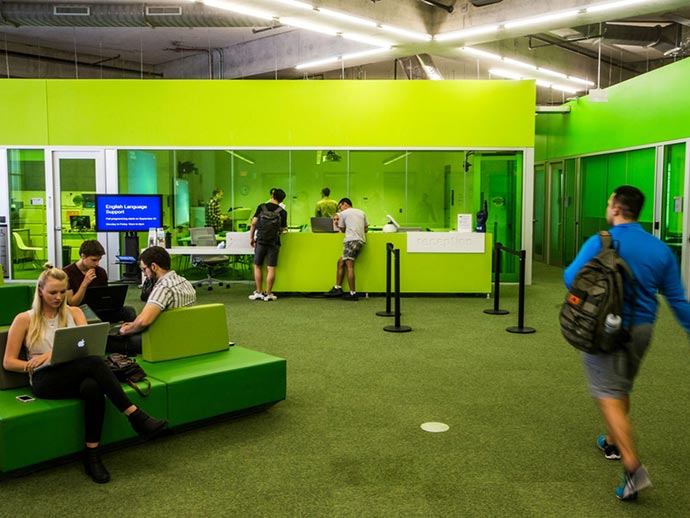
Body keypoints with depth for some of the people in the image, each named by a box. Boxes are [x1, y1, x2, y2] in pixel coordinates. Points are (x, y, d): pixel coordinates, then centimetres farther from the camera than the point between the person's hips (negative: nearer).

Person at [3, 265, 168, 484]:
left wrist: (53, 353, -15)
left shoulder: (74, 313, 16)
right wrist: (31, 365, -12)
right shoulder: (24, 320, 10)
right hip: (45, 381, -3)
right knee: (93, 362, -36)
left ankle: (92, 455, -28)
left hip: (76, 375, 3)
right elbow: (8, 362, 9)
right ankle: (135, 415, -37)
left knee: (93, 387, -38)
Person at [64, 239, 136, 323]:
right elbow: (72, 303, -8)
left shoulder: (101, 272, 7)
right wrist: (85, 283, -19)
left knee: (129, 311, -21)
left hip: (98, 311, 4)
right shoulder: (67, 273, -6)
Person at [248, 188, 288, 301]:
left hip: (260, 240, 1)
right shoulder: (282, 212, 1)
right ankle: (268, 294, 3)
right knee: (271, 268, 1)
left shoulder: (261, 207, 2)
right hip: (274, 242, 0)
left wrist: (251, 237, 9)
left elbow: (253, 223, 0)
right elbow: (283, 228, 2)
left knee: (257, 266, 11)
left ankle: (258, 292, 13)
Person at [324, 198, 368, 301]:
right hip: (361, 241, 8)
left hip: (351, 240, -8)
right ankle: (337, 288, 13)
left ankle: (353, 294, -15)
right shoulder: (362, 212, 23)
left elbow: (342, 229, 14)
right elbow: (366, 229, 22)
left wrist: (337, 224, 33)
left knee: (350, 266, -10)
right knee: (341, 262, 15)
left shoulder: (343, 214, 7)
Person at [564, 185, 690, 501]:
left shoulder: (599, 243, -14)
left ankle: (633, 467, -15)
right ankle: (612, 443, 44)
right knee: (622, 388, 25)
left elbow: (571, 279, -16)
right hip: (642, 329, 6)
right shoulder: (660, 249, 3)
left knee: (609, 395, -3)